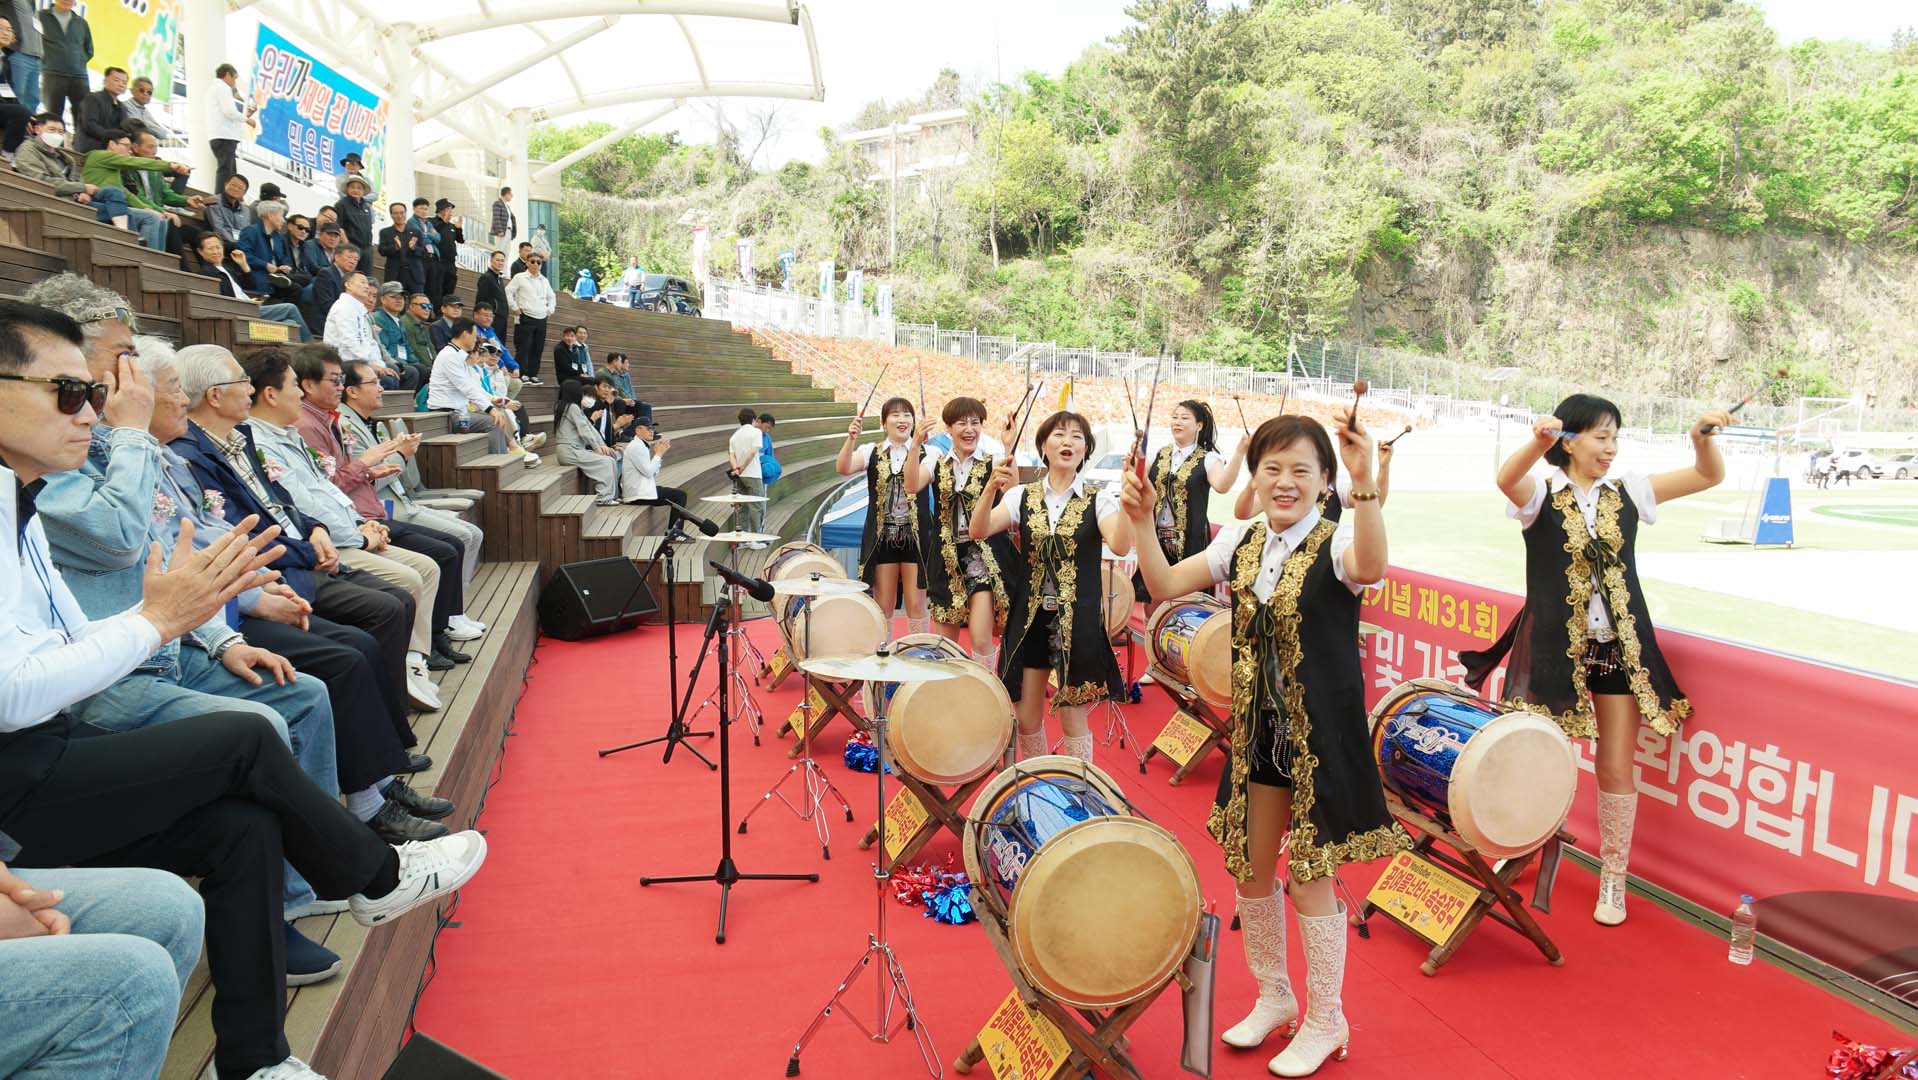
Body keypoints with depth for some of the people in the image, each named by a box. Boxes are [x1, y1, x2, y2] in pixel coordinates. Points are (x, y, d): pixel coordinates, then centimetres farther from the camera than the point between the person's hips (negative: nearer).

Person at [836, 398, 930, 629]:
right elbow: (843, 468, -13)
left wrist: (915, 445, -30)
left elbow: (912, 485, -20)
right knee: (883, 608, 7)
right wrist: (851, 438, -29)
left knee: (916, 607, 1)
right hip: (882, 537, 2)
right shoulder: (872, 452, 5)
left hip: (915, 536, -2)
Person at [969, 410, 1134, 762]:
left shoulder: (1098, 499, -3)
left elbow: (1120, 546, -20)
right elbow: (979, 531, -10)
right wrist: (992, 486, -25)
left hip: (1078, 622, -2)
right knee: (1026, 719, 9)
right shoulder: (1022, 495, 4)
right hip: (1030, 618, 3)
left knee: (1073, 720, 3)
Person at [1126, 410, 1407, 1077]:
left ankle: (1326, 1021, 26)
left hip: (1322, 734, -5)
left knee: (1310, 874, 4)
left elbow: (1370, 568, -39)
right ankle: (1274, 996, 38)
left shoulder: (1336, 543, -15)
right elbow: (1165, 586, -1)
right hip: (1258, 729, 6)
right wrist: (1142, 521, -16)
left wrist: (1365, 484, -54)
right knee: (1249, 866, 14)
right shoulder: (1240, 540, 2)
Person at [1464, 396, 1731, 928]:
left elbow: (1710, 476, 3)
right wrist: (1539, 441, -49)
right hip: (1555, 647, -3)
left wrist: (1703, 437, -18)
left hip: (1620, 647, 3)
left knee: (1616, 770, 6)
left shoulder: (1628, 492, 5)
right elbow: (1506, 478, -29)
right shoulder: (1541, 494, -6)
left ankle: (1613, 879, 23)